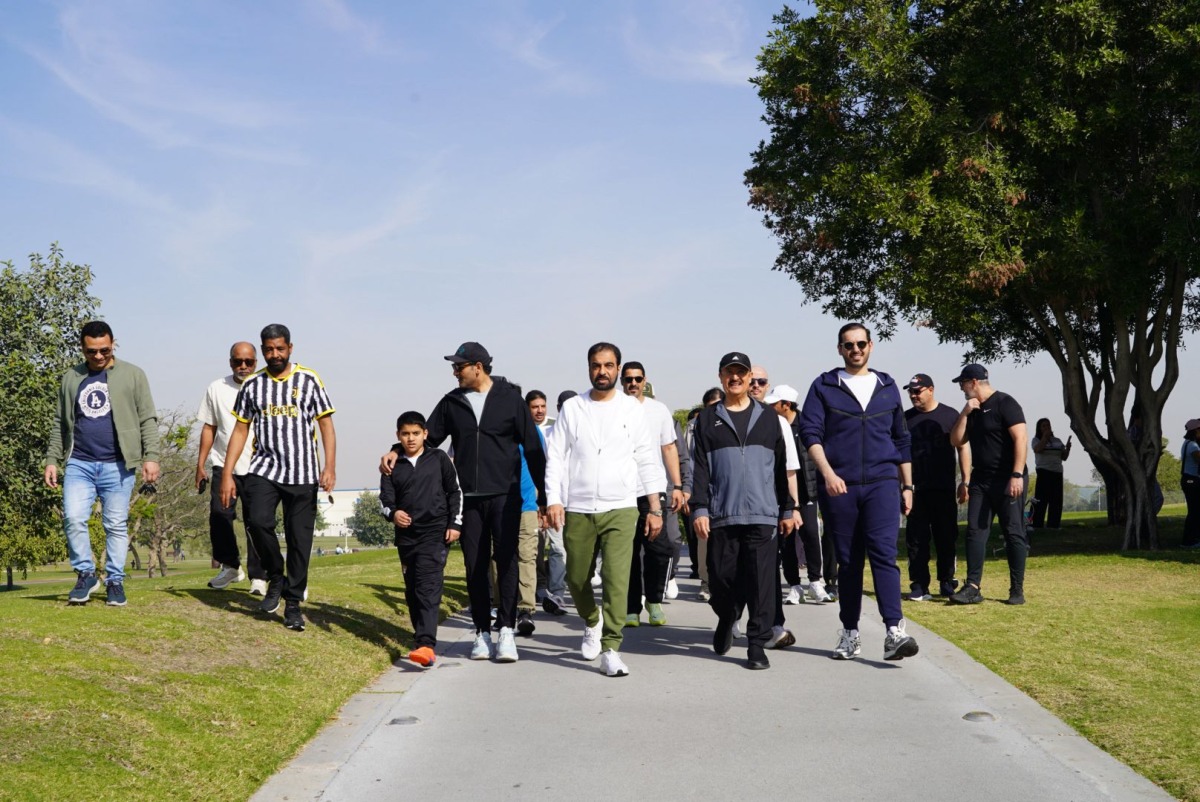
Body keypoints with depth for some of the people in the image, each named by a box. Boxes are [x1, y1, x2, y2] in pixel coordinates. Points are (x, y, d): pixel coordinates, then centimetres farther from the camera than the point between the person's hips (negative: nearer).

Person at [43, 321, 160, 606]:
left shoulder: (132, 375, 4)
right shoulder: (70, 379, 13)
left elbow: (147, 420, 0)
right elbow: (60, 424, 17)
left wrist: (151, 456, -9)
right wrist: (51, 459, 9)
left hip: (117, 465, -2)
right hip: (79, 464, 2)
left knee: (116, 525, 2)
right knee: (73, 518, -10)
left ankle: (115, 581, 11)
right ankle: (85, 574, 5)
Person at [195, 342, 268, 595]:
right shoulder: (217, 389, 8)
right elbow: (209, 427, 13)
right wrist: (200, 464, 10)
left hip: (256, 468, -2)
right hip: (223, 465, 2)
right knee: (219, 517, -3)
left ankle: (258, 577, 4)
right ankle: (230, 566, 17)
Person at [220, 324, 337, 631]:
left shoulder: (309, 380, 4)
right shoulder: (252, 385, 9)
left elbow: (326, 424, 2)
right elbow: (240, 431, 11)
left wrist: (330, 467, -9)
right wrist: (227, 473, 5)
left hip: (303, 474, -1)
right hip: (264, 468, 1)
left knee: (299, 540, 0)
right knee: (258, 521, -22)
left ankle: (293, 603, 12)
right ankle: (276, 578, 2)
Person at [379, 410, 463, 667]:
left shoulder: (439, 459, 5)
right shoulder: (393, 467, 10)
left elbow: (455, 492, 7)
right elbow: (385, 500, 4)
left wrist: (455, 523, 0)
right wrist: (392, 514, -18)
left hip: (436, 533, -4)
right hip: (406, 536, 4)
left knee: (428, 588, -17)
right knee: (412, 591, 10)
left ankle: (427, 646, -27)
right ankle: (422, 637, 26)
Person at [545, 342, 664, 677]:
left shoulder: (632, 409, 6)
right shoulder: (571, 408, 7)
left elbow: (649, 460, 7)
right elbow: (555, 457, 5)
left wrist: (655, 508, 2)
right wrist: (553, 500, -7)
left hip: (620, 508, -1)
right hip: (578, 509, 2)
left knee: (617, 578, -13)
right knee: (577, 578, 10)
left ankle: (610, 650, -9)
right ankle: (592, 622, 40)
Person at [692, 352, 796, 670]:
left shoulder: (767, 417, 12)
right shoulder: (708, 419, 9)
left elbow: (781, 467, 13)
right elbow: (700, 468, 4)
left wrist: (787, 509, 11)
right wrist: (699, 509, -6)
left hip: (763, 515, 0)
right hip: (721, 516, 0)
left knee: (762, 581, -6)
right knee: (721, 579, 3)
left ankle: (757, 645, 1)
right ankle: (726, 620, 33)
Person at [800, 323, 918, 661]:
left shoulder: (887, 387, 15)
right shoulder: (824, 386, 7)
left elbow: (902, 440, 19)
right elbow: (810, 431, -3)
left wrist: (907, 485, 16)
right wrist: (827, 473, -17)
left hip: (881, 484, 1)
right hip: (838, 487, 0)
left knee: (883, 554, -13)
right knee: (848, 561, 5)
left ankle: (894, 632, -20)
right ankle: (850, 634, 14)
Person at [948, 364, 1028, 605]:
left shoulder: (1005, 404, -10)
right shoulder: (972, 410, 14)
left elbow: (1020, 439, -17)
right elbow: (956, 441, 11)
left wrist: (1017, 475, -25)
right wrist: (964, 414, -2)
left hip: (1007, 481, -8)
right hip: (980, 481, 8)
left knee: (1014, 533, -2)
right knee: (975, 532, 1)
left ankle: (1017, 589, 4)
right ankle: (972, 587, 1)